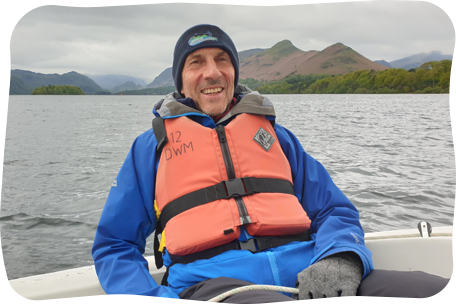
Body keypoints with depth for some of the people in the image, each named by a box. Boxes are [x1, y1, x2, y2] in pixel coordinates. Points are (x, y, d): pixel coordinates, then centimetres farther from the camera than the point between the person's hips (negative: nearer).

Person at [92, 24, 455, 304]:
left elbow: (334, 210, 17)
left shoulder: (272, 132, 24)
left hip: (306, 271, 3)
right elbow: (115, 246, 15)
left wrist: (341, 259, -7)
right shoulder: (152, 146, 18)